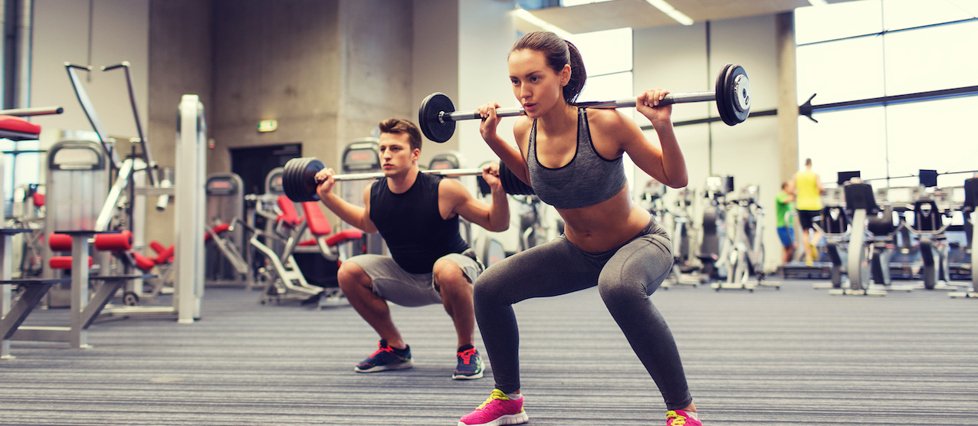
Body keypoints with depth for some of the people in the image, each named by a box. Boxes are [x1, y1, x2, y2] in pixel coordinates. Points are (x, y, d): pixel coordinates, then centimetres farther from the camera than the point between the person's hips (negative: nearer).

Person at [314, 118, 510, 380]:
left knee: (446, 269, -39)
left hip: (454, 272, -5)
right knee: (348, 272, -10)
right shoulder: (373, 194, -10)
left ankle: (467, 351, -13)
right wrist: (327, 196, 9)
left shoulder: (443, 191, -24)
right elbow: (368, 224, 16)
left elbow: (497, 224, -16)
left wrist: (498, 191, -35)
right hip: (407, 278, 6)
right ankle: (395, 349, 8)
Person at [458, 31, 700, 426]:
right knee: (488, 289, -4)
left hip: (640, 243, -6)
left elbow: (675, 179, -17)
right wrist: (493, 139, 3)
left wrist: (663, 126, -33)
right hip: (578, 251, 6)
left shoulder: (604, 123, -28)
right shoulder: (525, 130, -12)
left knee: (618, 286, -40)